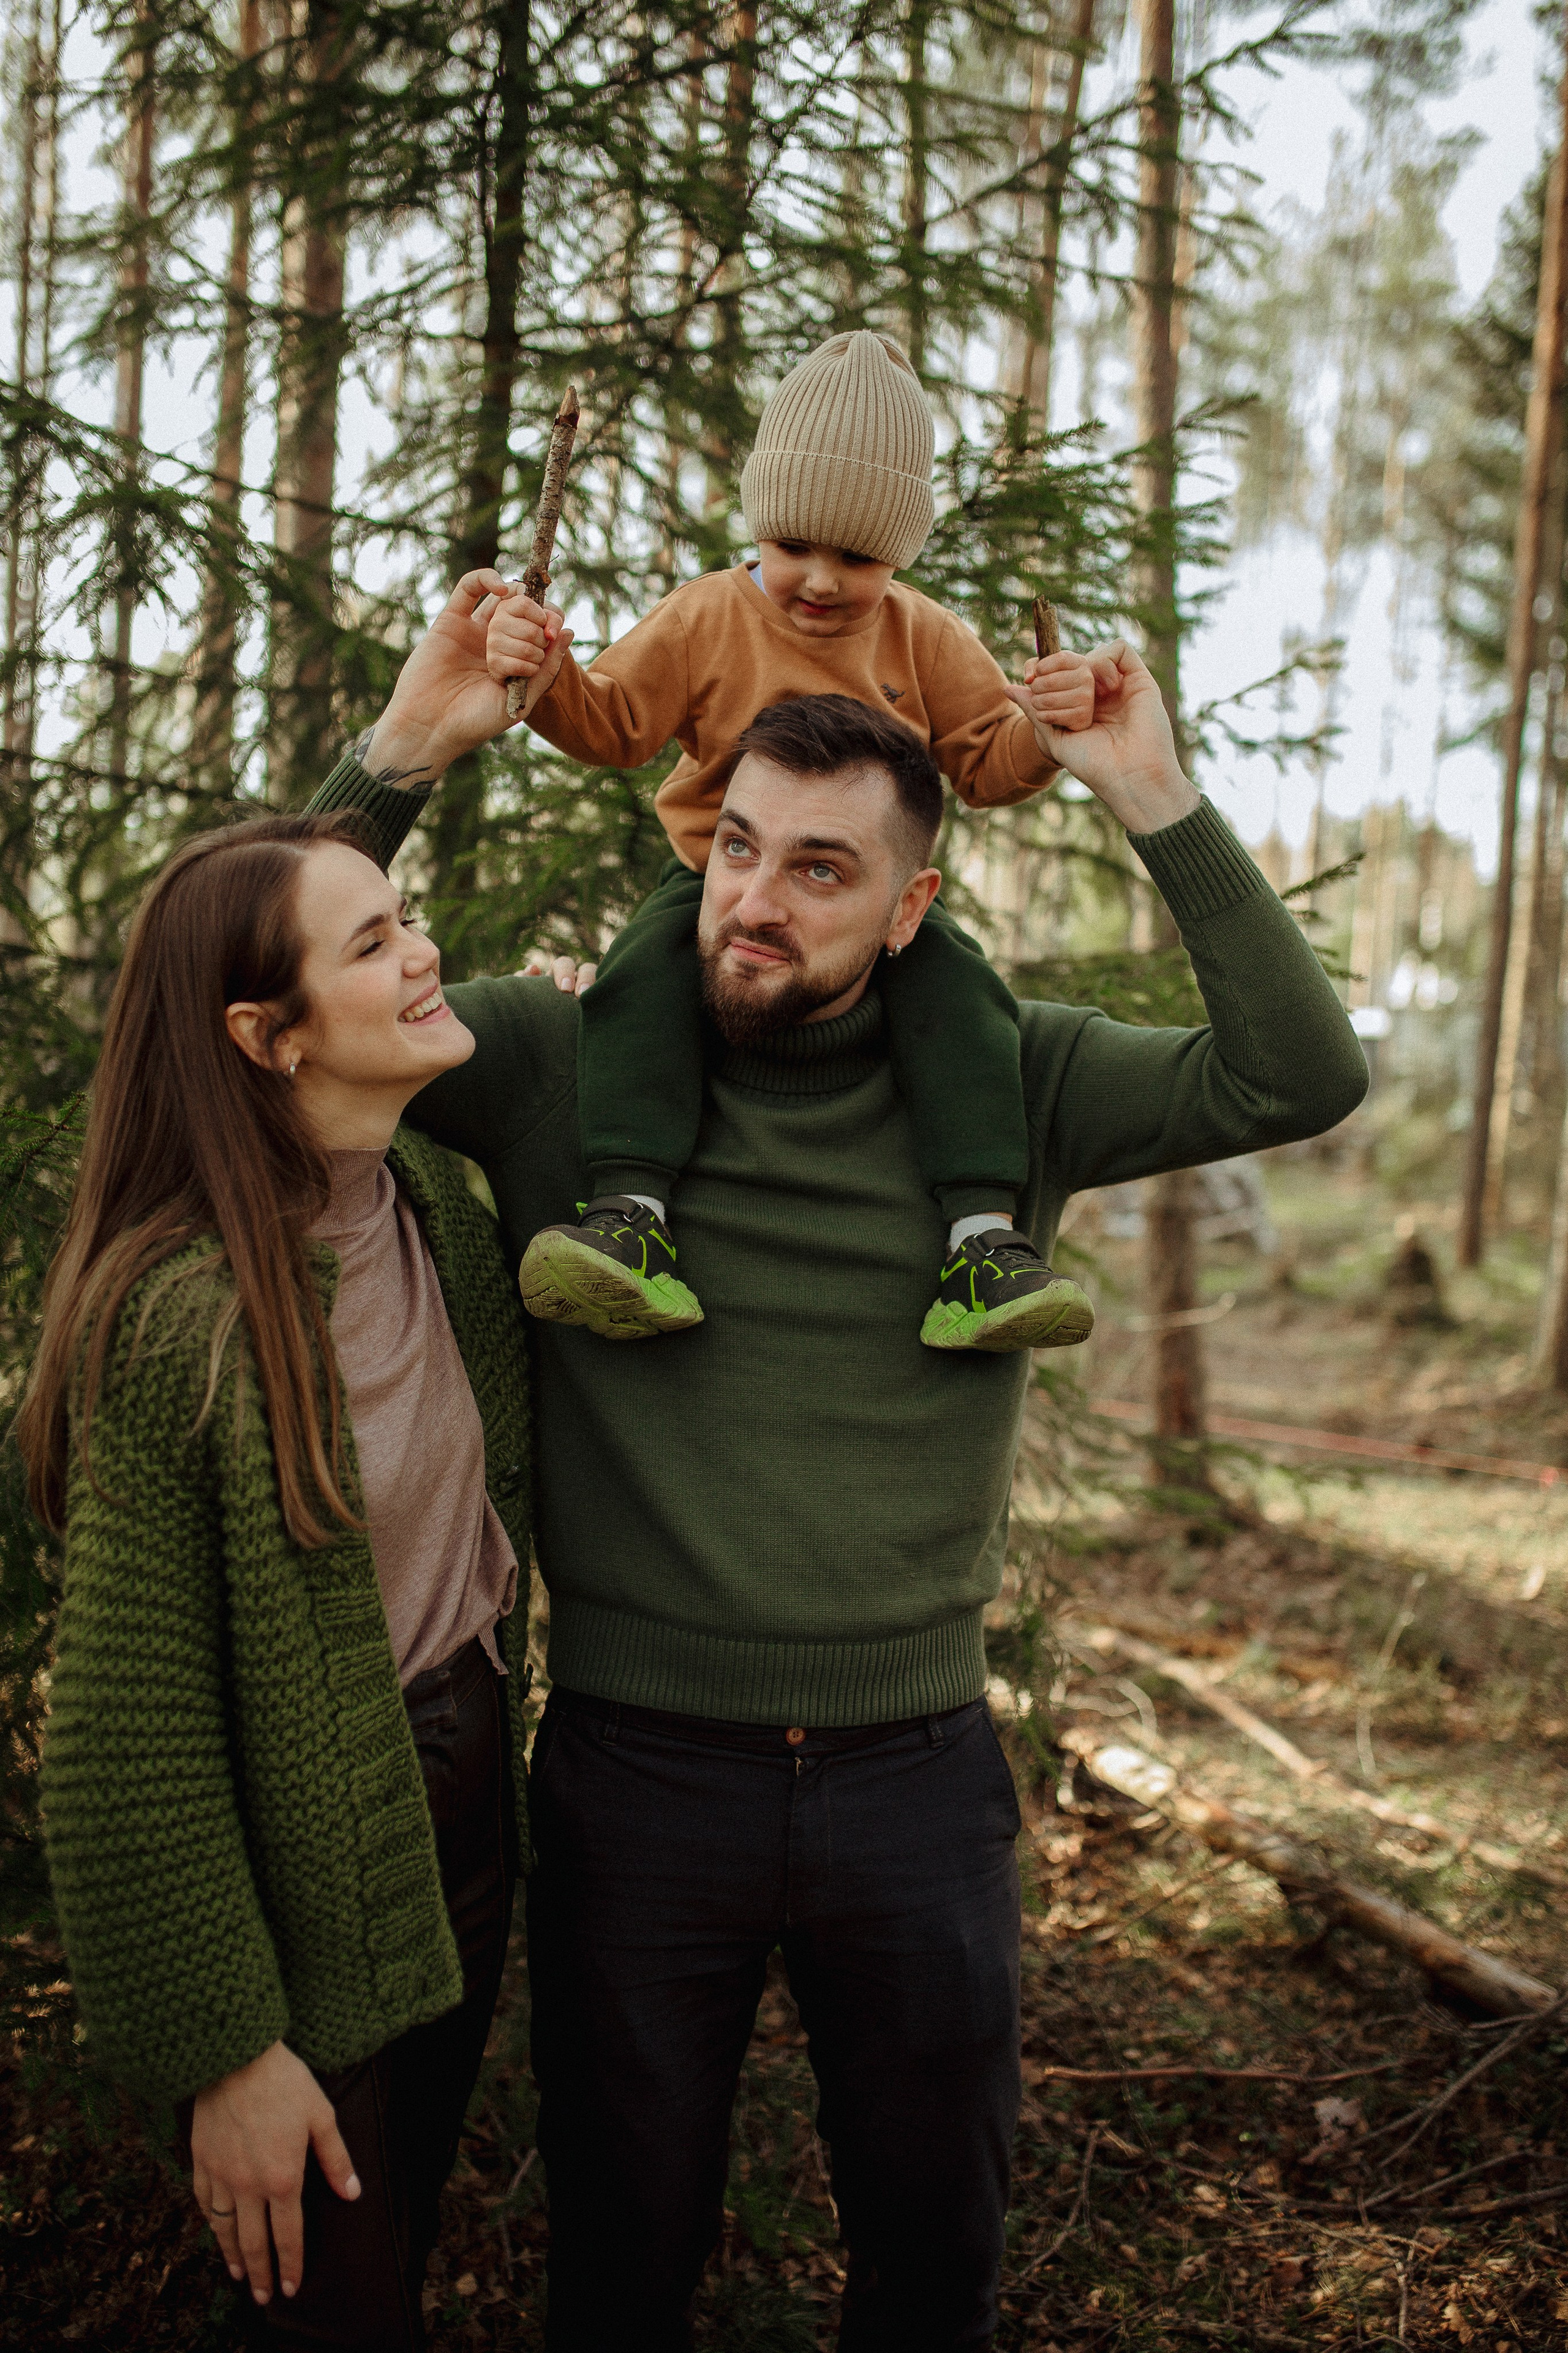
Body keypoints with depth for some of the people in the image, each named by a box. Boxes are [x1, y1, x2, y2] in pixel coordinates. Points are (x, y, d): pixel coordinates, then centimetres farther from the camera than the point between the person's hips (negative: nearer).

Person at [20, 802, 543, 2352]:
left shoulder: (432, 1200, -4)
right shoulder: (182, 1313, -26)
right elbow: (127, 1729, -21)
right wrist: (225, 2048, -16)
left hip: (466, 1815, 7)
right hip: (308, 1911, -6)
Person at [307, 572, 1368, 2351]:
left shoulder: (1007, 1086, -2)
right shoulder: (563, 1066, -4)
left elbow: (1298, 1077, -8)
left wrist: (1159, 806, -15)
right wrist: (399, 755, -16)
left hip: (916, 1781, 1)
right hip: (636, 1773, -1)